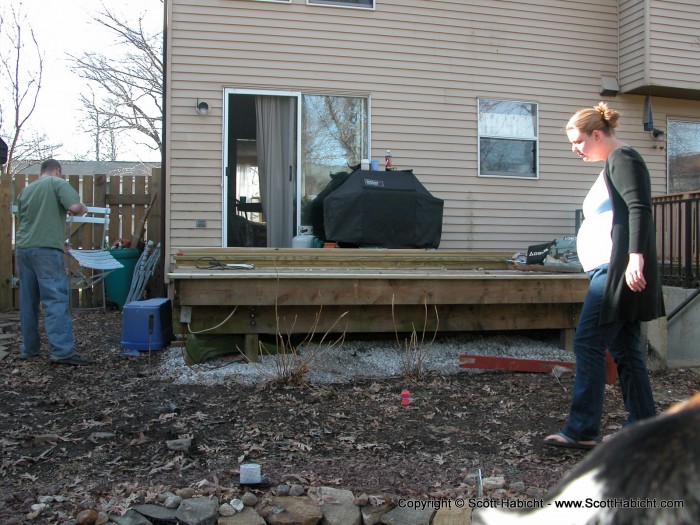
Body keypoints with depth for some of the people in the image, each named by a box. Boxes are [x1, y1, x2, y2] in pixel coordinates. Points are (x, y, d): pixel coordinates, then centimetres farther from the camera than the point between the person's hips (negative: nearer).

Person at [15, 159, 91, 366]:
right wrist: (83, 208, 6)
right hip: (46, 249, -7)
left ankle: (28, 349, 19)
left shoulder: (26, 190, 19)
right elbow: (74, 206, -15)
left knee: (28, 301, 12)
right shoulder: (58, 183, 1)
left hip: (23, 248, 7)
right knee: (56, 299, -9)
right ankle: (61, 350, -15)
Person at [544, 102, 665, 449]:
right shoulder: (613, 164, 23)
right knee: (625, 349, 11)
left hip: (619, 269, -11)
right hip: (611, 270, 11)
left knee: (588, 343, -9)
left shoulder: (621, 159, -7)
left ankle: (582, 430, -3)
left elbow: (639, 208, -19)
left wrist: (635, 257, -28)